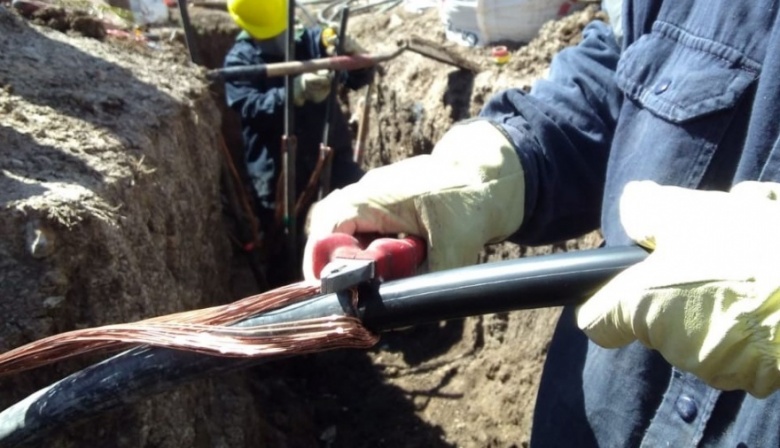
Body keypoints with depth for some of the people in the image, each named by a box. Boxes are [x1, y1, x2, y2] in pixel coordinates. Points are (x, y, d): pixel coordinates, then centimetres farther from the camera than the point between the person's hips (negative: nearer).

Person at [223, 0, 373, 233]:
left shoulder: (312, 40, 2)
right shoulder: (239, 61, -3)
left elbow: (361, 78, -4)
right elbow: (252, 109, -19)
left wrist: (356, 58, -28)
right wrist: (296, 90, -35)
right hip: (277, 172, -1)